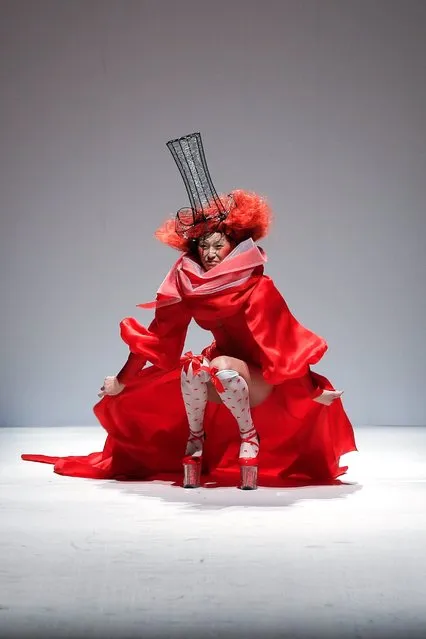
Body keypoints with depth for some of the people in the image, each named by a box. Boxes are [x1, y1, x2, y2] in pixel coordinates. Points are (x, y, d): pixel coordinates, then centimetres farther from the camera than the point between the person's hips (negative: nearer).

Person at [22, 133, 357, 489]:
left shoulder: (256, 287, -18)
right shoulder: (187, 287, -6)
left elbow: (285, 339, -22)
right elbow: (158, 336, -1)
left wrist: (313, 387, -28)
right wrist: (122, 380, 1)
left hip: (261, 379, -4)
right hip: (220, 378, 4)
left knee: (222, 368, -34)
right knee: (192, 367, -27)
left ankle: (251, 436, -14)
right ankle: (194, 439, -11)